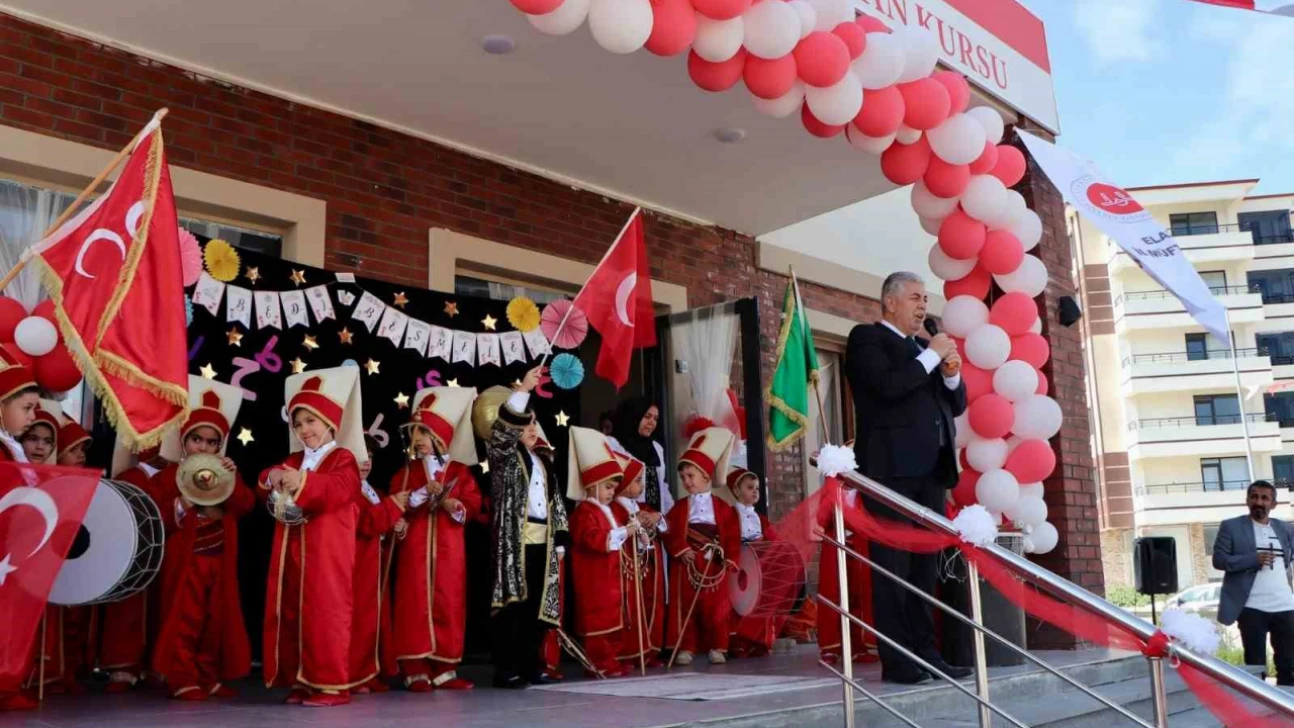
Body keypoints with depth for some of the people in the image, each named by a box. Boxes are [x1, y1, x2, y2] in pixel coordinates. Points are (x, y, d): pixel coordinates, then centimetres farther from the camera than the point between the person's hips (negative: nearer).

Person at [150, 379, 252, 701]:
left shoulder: (226, 473, 12)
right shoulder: (169, 475, -1)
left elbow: (246, 506, -4)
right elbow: (156, 519, -10)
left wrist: (234, 480, -19)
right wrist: (182, 503, -24)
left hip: (220, 560, 5)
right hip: (185, 560, -5)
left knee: (217, 619, 9)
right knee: (185, 619, -5)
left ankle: (209, 677, 18)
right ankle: (182, 680, 1)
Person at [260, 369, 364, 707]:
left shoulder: (343, 458, -3)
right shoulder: (293, 460, 20)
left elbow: (339, 490, -20)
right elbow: (266, 491, 13)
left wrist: (303, 482, -30)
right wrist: (271, 478, -9)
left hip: (326, 550, -7)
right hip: (291, 549, 8)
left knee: (324, 611, -8)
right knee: (291, 612, 8)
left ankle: (332, 683, -3)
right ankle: (300, 679, 16)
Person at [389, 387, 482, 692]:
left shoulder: (460, 471, 7)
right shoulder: (406, 472, 9)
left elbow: (474, 504, 2)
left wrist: (458, 508, -17)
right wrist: (422, 494, -14)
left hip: (449, 550, 0)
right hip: (415, 548, 0)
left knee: (449, 604, 2)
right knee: (415, 604, -2)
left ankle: (444, 669, 10)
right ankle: (416, 670, 3)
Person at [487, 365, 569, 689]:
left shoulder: (544, 461, 20)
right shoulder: (504, 455, 3)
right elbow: (502, 429, -18)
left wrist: (560, 541, 12)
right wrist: (523, 389, -24)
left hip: (542, 540, 6)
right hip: (514, 539, -6)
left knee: (537, 604, 6)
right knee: (513, 602, -8)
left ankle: (530, 665, 15)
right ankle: (505, 668, -4)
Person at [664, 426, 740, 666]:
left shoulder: (722, 507, 4)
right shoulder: (680, 507, 6)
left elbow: (732, 535, 1)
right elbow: (670, 533, -3)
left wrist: (730, 558, -9)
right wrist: (681, 550, -17)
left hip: (714, 565, 0)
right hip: (686, 564, 1)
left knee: (715, 607, 4)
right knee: (685, 606, 2)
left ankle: (717, 647, 14)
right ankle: (685, 648, 10)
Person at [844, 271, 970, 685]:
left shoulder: (925, 347, 23)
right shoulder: (867, 338, 1)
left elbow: (956, 404, 21)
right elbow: (887, 386, -17)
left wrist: (951, 373, 3)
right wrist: (931, 357, -7)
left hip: (931, 469, 7)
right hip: (892, 469, -7)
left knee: (925, 567, 8)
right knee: (893, 566, -6)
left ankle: (925, 654, 13)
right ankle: (897, 662, -3)